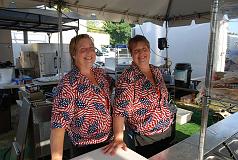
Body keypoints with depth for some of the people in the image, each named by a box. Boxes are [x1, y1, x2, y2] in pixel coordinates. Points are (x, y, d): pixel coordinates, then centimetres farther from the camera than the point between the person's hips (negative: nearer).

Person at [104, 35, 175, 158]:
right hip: (144, 138, -7)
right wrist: (118, 138, -35)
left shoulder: (156, 71, 1)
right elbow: (120, 110, -26)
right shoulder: (128, 77, -21)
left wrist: (167, 117, 12)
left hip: (166, 131, 7)